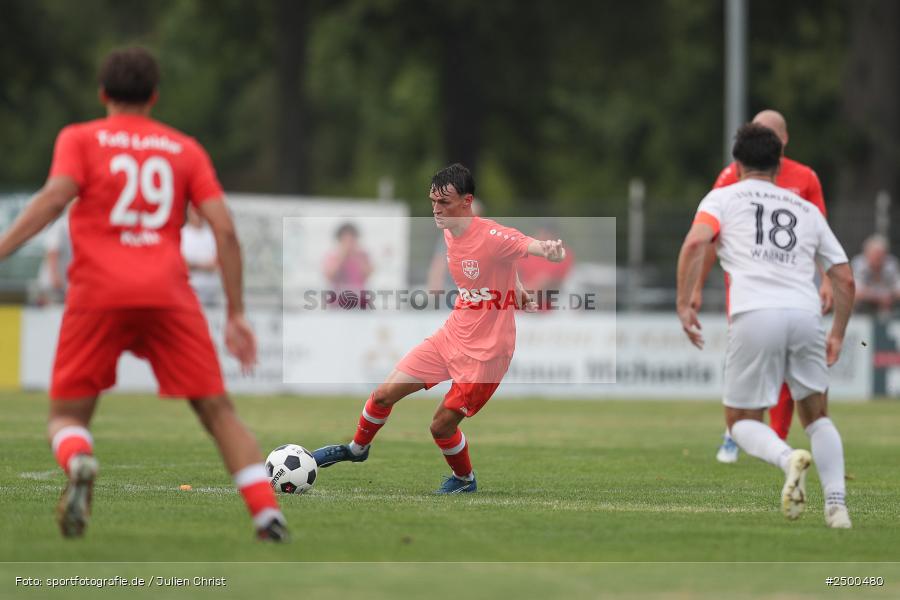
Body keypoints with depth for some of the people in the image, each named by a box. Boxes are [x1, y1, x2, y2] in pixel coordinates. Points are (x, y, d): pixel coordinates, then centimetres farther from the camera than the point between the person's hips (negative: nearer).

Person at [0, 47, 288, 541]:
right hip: (169, 295, 1)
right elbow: (224, 228, 8)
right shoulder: (186, 149, 17)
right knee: (218, 411, 8)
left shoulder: (79, 140, 11)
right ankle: (268, 514, -8)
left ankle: (79, 463, -27)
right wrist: (236, 312, 10)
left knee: (66, 416, 8)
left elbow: (54, 197, -8)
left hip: (98, 295, -1)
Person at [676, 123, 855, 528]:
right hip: (805, 314, 3)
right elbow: (845, 279, 23)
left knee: (741, 421, 10)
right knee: (816, 415, 19)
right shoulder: (807, 210, 25)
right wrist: (838, 334, 34)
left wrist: (684, 304, -2)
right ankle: (836, 505, 0)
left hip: (754, 315, -3)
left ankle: (788, 458, -23)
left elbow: (695, 242, -5)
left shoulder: (724, 197, 16)